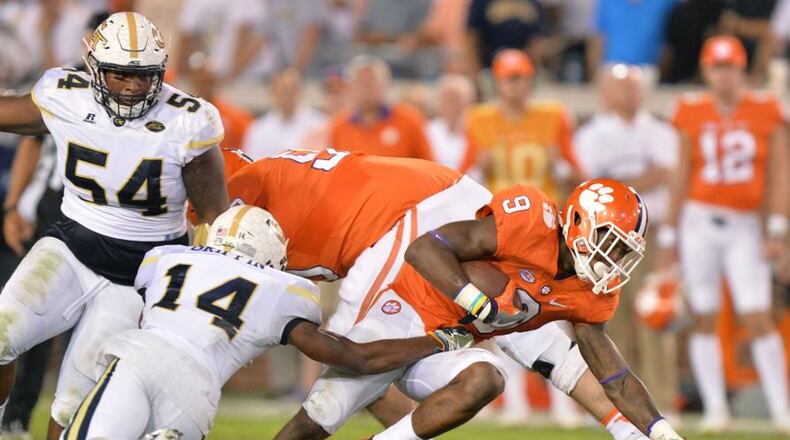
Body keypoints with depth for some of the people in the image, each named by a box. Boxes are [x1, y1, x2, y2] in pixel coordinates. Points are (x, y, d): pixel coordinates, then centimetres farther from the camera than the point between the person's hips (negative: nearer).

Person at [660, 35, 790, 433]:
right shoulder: (693, 114, 4)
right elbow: (682, 176, 7)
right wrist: (669, 232, 6)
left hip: (744, 226, -1)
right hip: (700, 221, 1)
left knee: (758, 319, -8)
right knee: (704, 319, 2)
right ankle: (715, 409, 8)